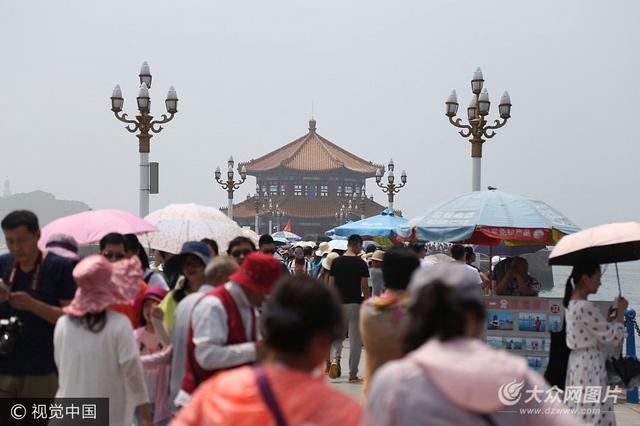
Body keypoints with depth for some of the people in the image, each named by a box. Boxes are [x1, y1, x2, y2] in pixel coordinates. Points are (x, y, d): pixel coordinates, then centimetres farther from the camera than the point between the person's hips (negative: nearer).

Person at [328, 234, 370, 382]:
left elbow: (331, 285, 4)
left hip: (338, 303, 3)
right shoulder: (360, 263, -7)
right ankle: (353, 374, 3)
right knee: (355, 339, 3)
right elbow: (364, 287, -9)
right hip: (355, 303, -3)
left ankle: (335, 359, -9)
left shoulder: (336, 262, 2)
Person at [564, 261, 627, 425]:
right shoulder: (586, 307, -20)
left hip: (578, 365, 10)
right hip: (590, 368, -10)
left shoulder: (573, 305, 11)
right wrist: (621, 312, -2)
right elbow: (613, 337, -14)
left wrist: (609, 319, 13)